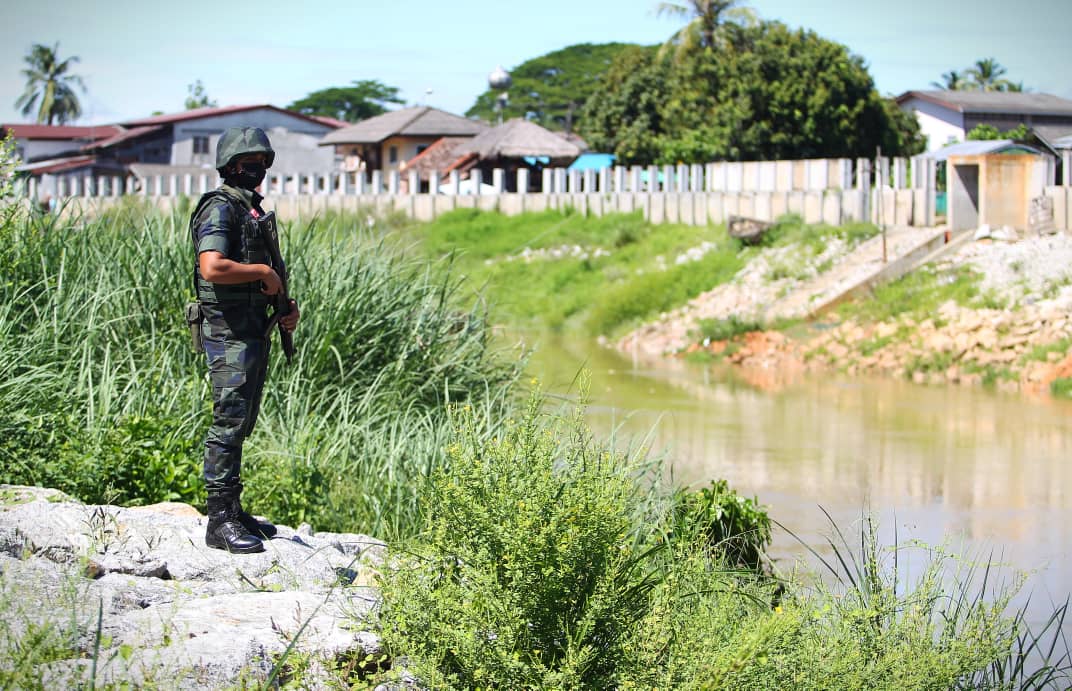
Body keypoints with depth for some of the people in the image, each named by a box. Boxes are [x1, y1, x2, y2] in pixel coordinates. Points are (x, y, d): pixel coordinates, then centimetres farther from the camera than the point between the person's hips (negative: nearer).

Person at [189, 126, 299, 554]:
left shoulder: (254, 210, 18)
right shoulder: (220, 209, -12)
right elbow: (213, 268, -27)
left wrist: (288, 305, 10)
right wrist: (263, 271, -15)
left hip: (255, 331, 10)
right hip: (229, 331, -10)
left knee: (242, 425, 14)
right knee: (229, 422, -11)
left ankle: (233, 510, 21)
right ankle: (220, 521, -11)